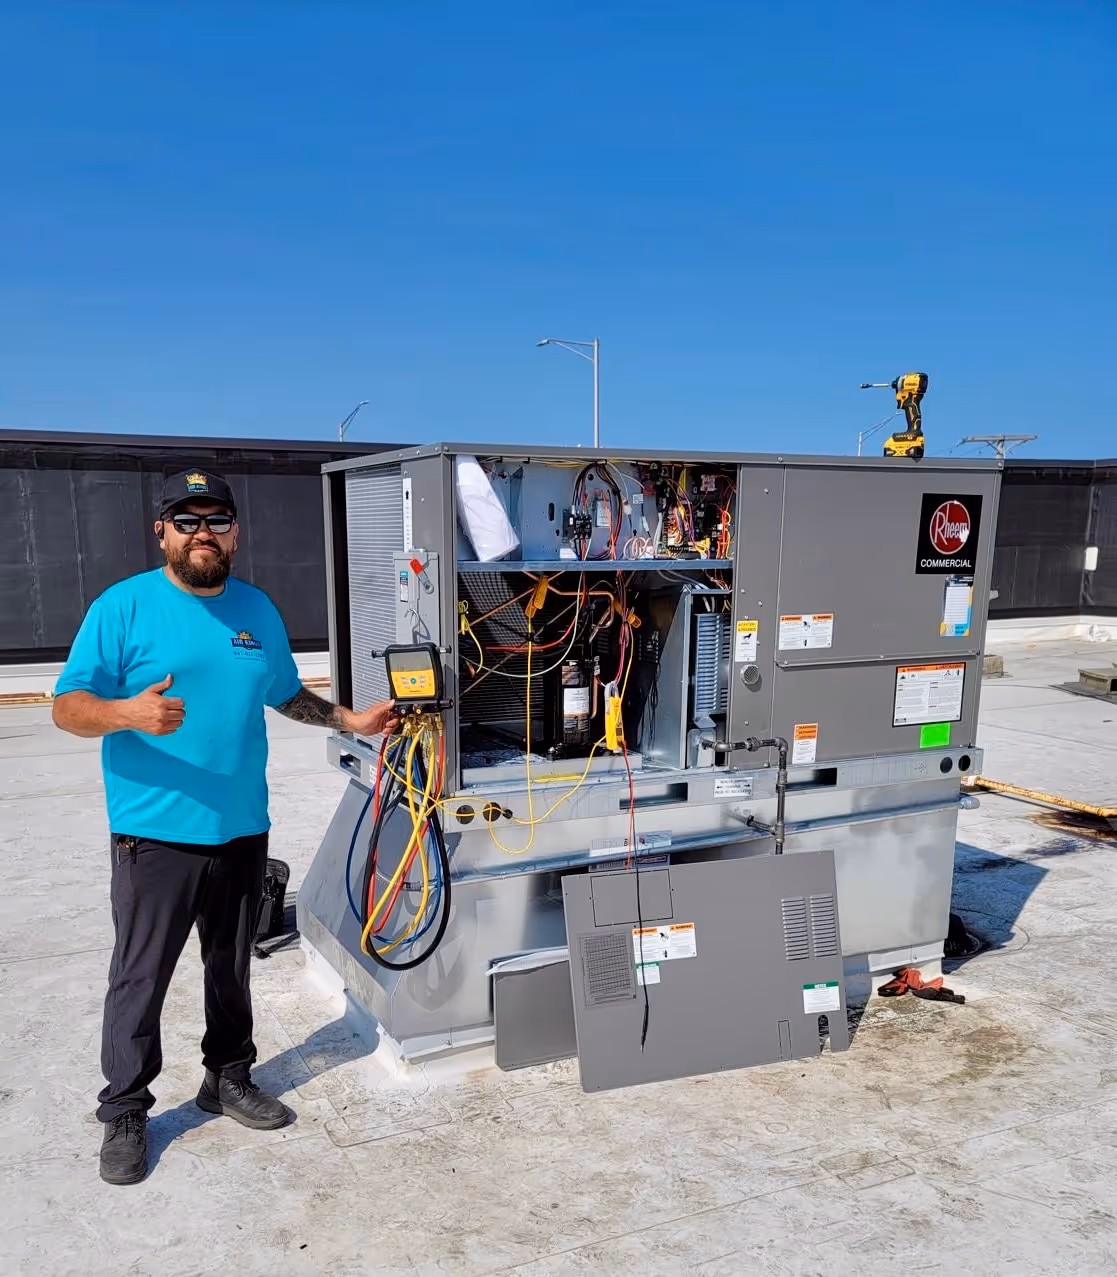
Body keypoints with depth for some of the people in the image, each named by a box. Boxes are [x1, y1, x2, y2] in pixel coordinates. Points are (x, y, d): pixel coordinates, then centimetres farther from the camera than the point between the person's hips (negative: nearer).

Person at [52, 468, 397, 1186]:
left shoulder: (259, 609, 8)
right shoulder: (124, 607, -8)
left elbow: (288, 695, 20)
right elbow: (67, 707, -11)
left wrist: (352, 721, 12)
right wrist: (128, 712, -30)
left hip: (243, 830, 5)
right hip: (155, 835, -4)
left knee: (232, 971, 18)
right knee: (140, 981, 6)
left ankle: (229, 1079, 37)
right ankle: (126, 1113, 25)